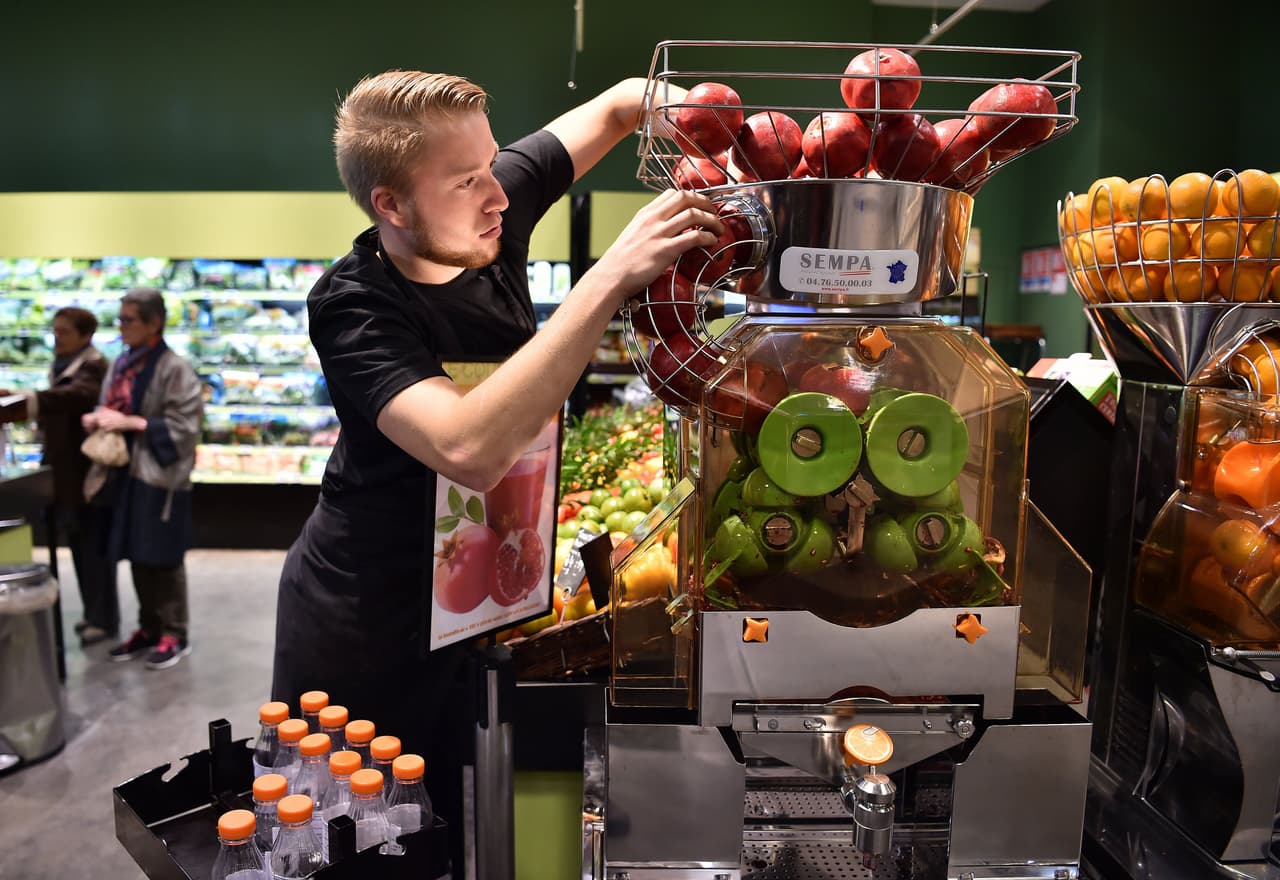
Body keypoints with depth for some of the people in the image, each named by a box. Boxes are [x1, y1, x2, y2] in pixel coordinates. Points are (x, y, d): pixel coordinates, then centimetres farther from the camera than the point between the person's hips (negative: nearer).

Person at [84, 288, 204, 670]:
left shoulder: (175, 369, -15)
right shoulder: (122, 363, 8)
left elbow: (184, 426, -17)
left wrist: (130, 423, -20)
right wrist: (98, 419, -1)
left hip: (161, 476, -7)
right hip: (125, 473, 7)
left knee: (164, 560, 2)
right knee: (137, 557, 15)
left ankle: (174, 635, 15)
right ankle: (148, 628, 28)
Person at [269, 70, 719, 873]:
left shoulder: (490, 214, -11)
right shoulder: (353, 308, -25)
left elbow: (622, 103, 2)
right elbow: (471, 450, -43)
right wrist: (612, 278, -43)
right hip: (363, 630, -4)